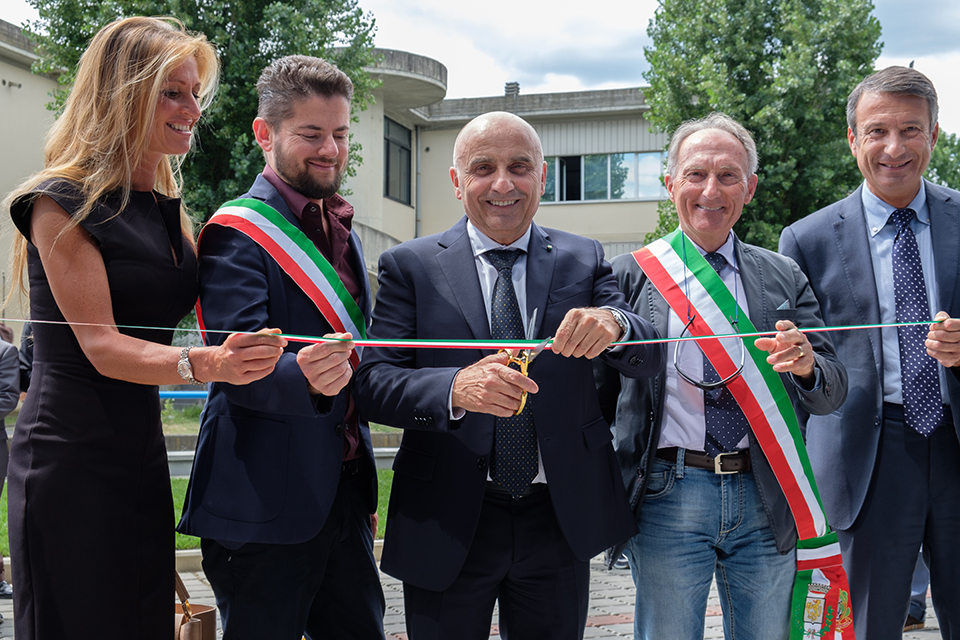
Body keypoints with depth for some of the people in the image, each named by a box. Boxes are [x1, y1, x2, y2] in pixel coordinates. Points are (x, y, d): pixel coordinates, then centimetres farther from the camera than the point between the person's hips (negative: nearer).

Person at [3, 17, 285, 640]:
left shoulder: (168, 211, 14)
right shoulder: (63, 203, -9)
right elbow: (100, 345, -17)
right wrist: (204, 364, -33)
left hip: (142, 454, 7)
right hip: (71, 463, -7)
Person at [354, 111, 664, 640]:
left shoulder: (583, 260, 3)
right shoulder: (409, 267, -2)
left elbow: (649, 361, -5)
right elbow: (374, 383, -11)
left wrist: (612, 324, -28)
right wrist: (455, 389, -31)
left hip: (561, 519, 2)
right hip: (447, 526, -1)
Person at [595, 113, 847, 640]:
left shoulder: (784, 279, 8)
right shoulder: (629, 276, 2)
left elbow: (832, 395, 6)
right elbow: (600, 394, 5)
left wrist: (807, 367, -17)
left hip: (765, 500, 2)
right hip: (668, 497, -2)